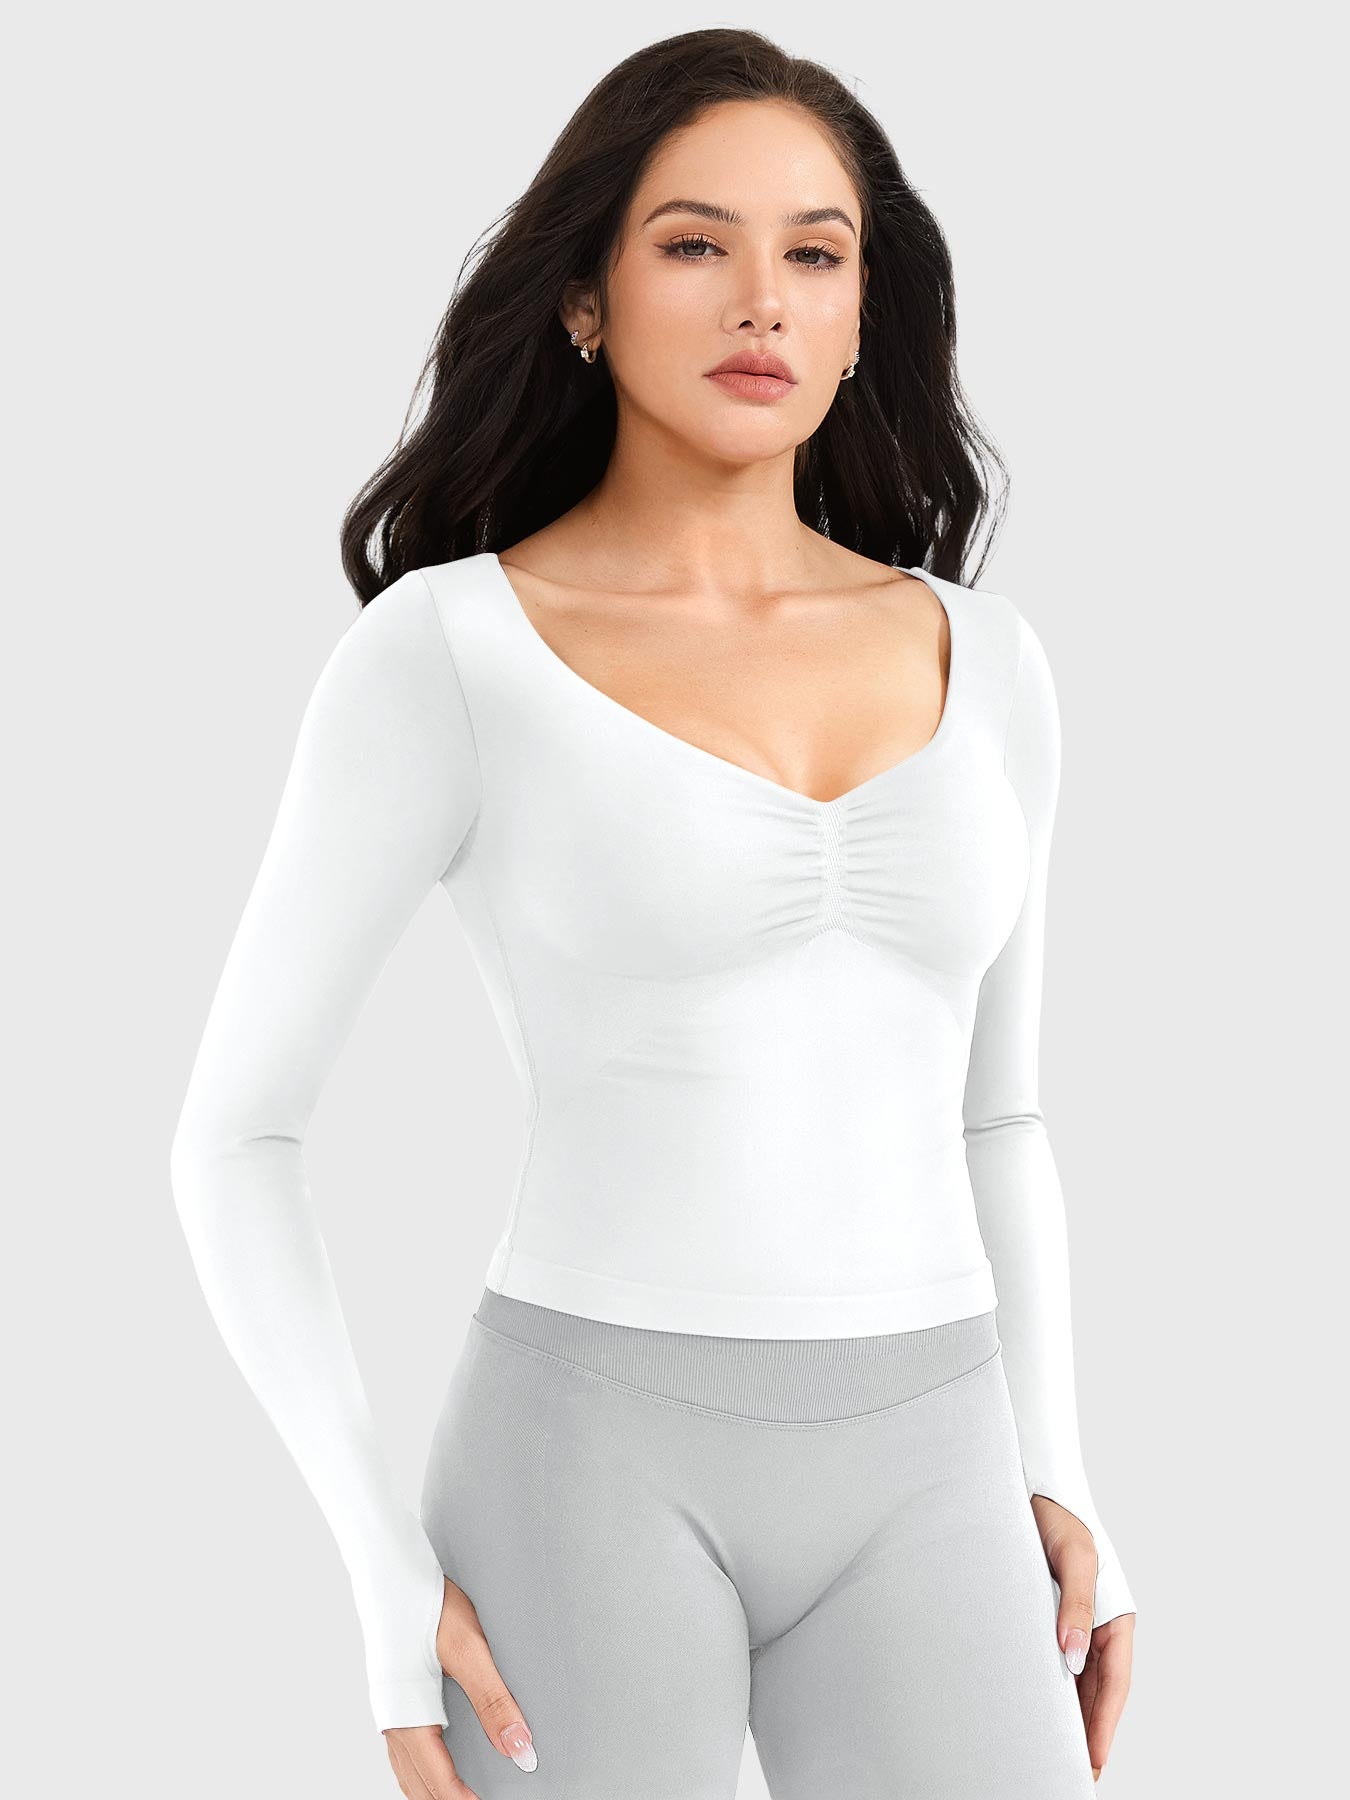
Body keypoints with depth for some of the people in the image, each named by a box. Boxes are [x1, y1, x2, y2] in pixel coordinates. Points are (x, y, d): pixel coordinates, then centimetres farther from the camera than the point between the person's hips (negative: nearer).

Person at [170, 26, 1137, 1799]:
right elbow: (237, 1136, -1)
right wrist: (388, 1584, -8)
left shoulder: (983, 661, 9)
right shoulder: (443, 651, -5)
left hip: (916, 1491, 4)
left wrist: (1056, 1491, 8)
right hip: (592, 1467, -4)